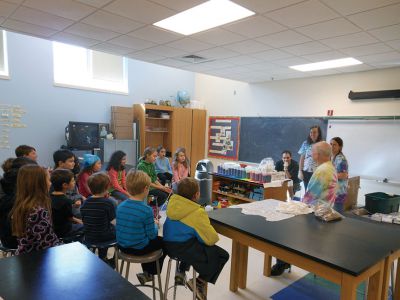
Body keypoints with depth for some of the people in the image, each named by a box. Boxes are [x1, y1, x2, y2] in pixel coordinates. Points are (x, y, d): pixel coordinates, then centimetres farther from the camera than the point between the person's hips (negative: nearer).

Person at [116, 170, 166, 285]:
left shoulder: (120, 206, -6)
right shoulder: (147, 210, -24)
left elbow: (128, 227, 8)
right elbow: (152, 235, -16)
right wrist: (155, 224, 4)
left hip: (122, 246, 6)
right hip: (139, 249, -6)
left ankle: (146, 271, 43)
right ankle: (149, 274, 26)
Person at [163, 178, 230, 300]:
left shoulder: (173, 203, 0)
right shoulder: (197, 213, -19)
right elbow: (212, 239, -16)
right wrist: (214, 236, 8)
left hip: (169, 245, 8)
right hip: (184, 248, -7)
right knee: (222, 255, 6)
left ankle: (181, 271, 28)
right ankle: (200, 282, 4)